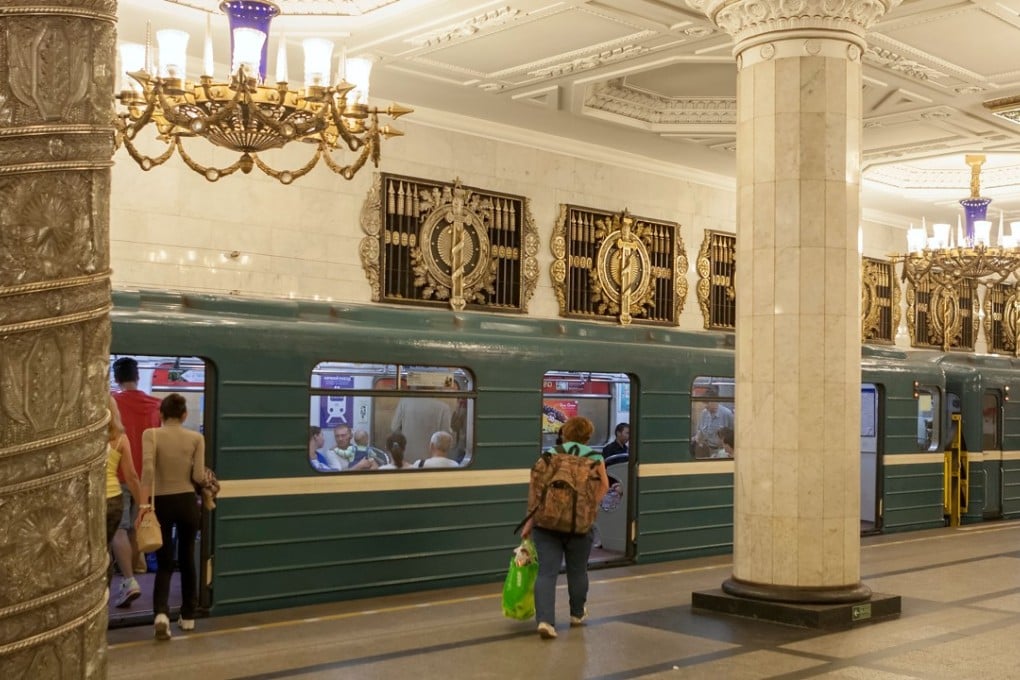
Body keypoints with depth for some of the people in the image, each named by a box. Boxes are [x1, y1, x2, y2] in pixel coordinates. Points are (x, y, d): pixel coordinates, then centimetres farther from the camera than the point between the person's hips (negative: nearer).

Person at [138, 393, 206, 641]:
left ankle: (161, 614, -17)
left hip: (162, 503, -1)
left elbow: (147, 469, -19)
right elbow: (199, 477, -7)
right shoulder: (196, 438, -1)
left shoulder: (151, 434, -6)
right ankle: (188, 617, 23)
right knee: (186, 559, 16)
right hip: (188, 502, 1)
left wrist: (144, 504, -20)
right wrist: (206, 477, 16)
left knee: (164, 563, 6)